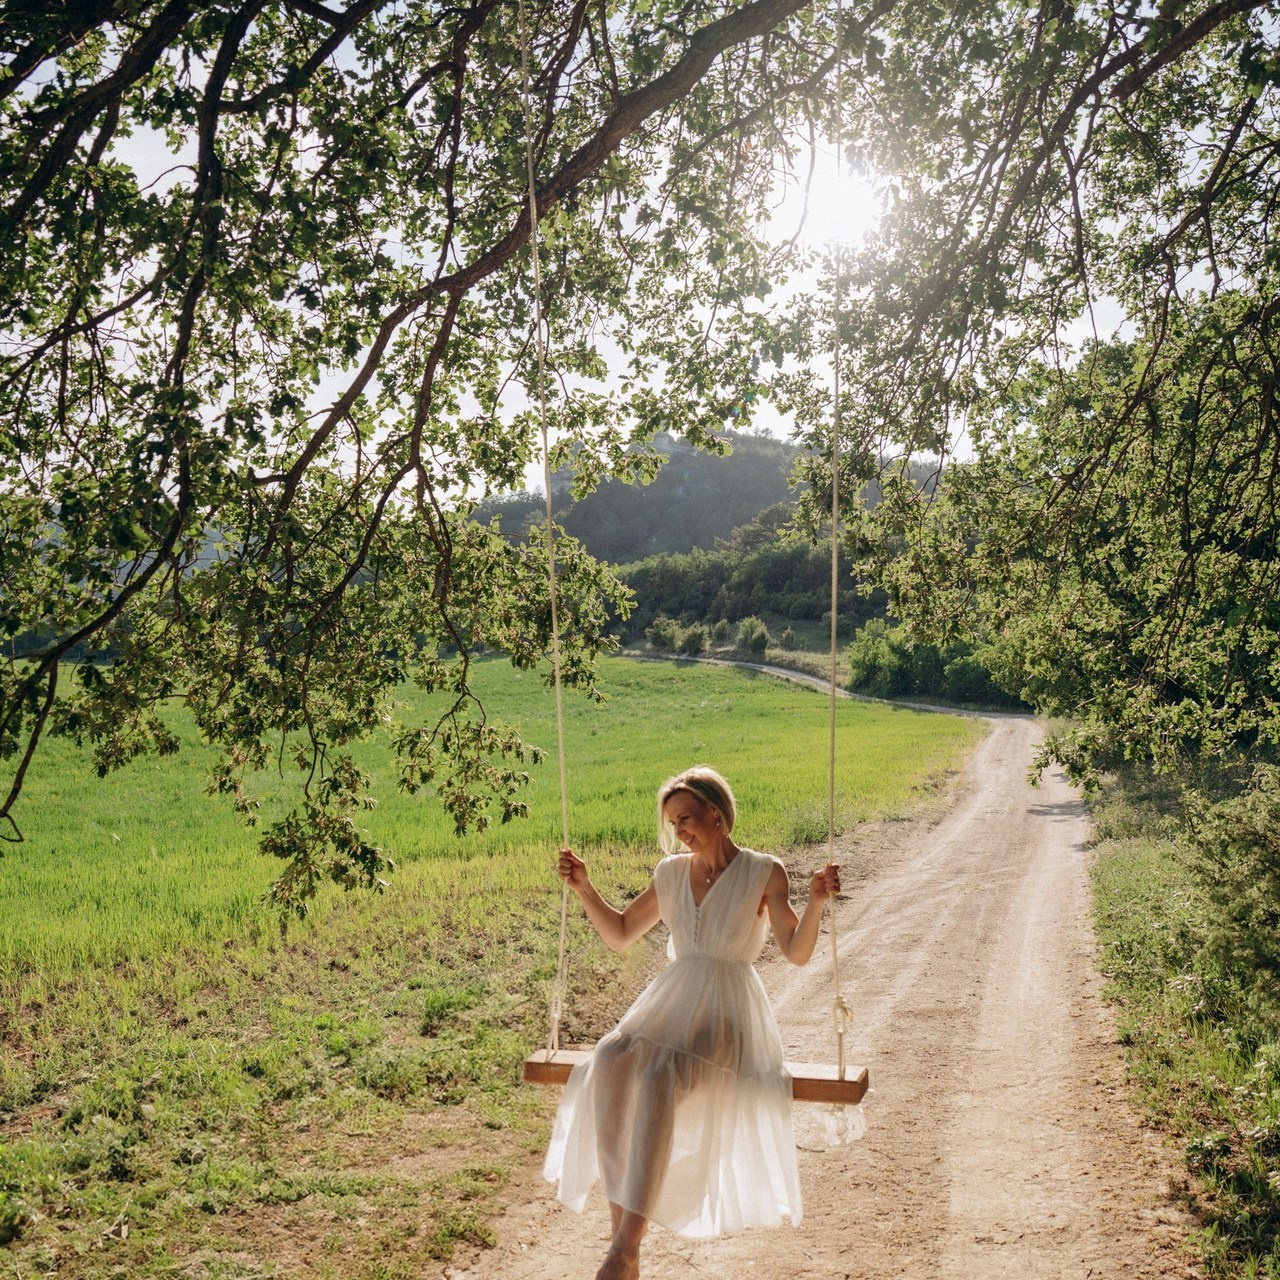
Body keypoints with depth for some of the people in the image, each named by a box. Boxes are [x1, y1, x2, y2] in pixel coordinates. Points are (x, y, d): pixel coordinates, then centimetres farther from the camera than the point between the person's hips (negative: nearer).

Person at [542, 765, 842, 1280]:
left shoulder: (763, 873, 1)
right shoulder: (672, 873, 14)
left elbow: (797, 952, -4)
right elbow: (620, 933, 23)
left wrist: (815, 902, -21)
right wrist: (584, 889, 11)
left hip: (728, 1010, -4)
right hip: (669, 1002, 5)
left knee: (659, 1078, -35)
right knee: (609, 1063, -29)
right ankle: (620, 1227, -27)